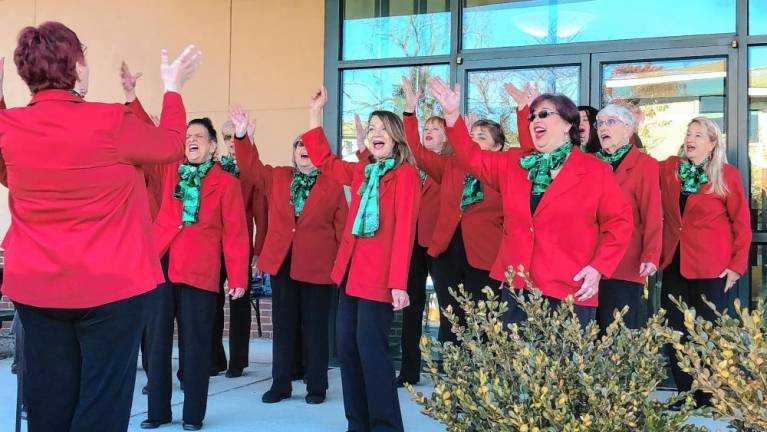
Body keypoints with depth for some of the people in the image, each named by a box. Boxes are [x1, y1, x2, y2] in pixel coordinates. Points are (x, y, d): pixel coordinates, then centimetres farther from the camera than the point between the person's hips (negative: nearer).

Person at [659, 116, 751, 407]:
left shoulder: (727, 175, -3)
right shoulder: (668, 168, 6)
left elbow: (741, 223, -1)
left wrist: (737, 265, -5)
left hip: (710, 265, -3)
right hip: (674, 263, 4)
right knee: (675, 333, 6)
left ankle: (708, 404, 15)